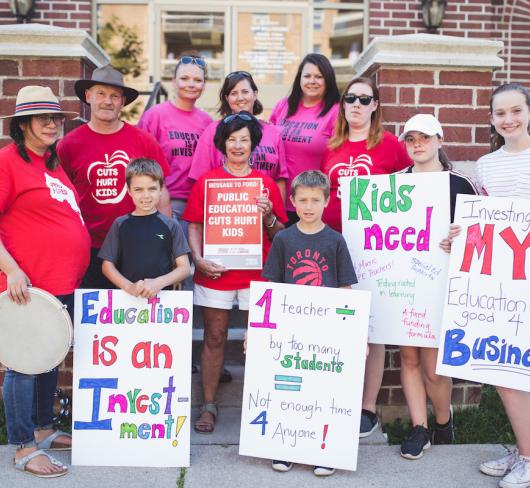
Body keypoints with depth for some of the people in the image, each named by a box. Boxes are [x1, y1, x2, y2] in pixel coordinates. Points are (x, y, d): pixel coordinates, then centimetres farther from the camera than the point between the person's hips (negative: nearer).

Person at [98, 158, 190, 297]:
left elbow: (184, 267, 1)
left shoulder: (171, 225, 2)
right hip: (128, 296, 1)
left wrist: (159, 283, -14)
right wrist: (129, 286, -10)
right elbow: (107, 265, 5)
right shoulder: (120, 224, 4)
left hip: (162, 295, 0)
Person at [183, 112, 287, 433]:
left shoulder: (266, 183, 7)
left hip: (256, 272, 1)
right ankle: (209, 406, 16)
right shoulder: (207, 181, 5)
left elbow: (281, 234, 9)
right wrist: (198, 259, -11)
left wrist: (268, 216, -11)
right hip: (215, 273, 0)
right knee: (214, 338, 6)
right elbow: (194, 226, 5)